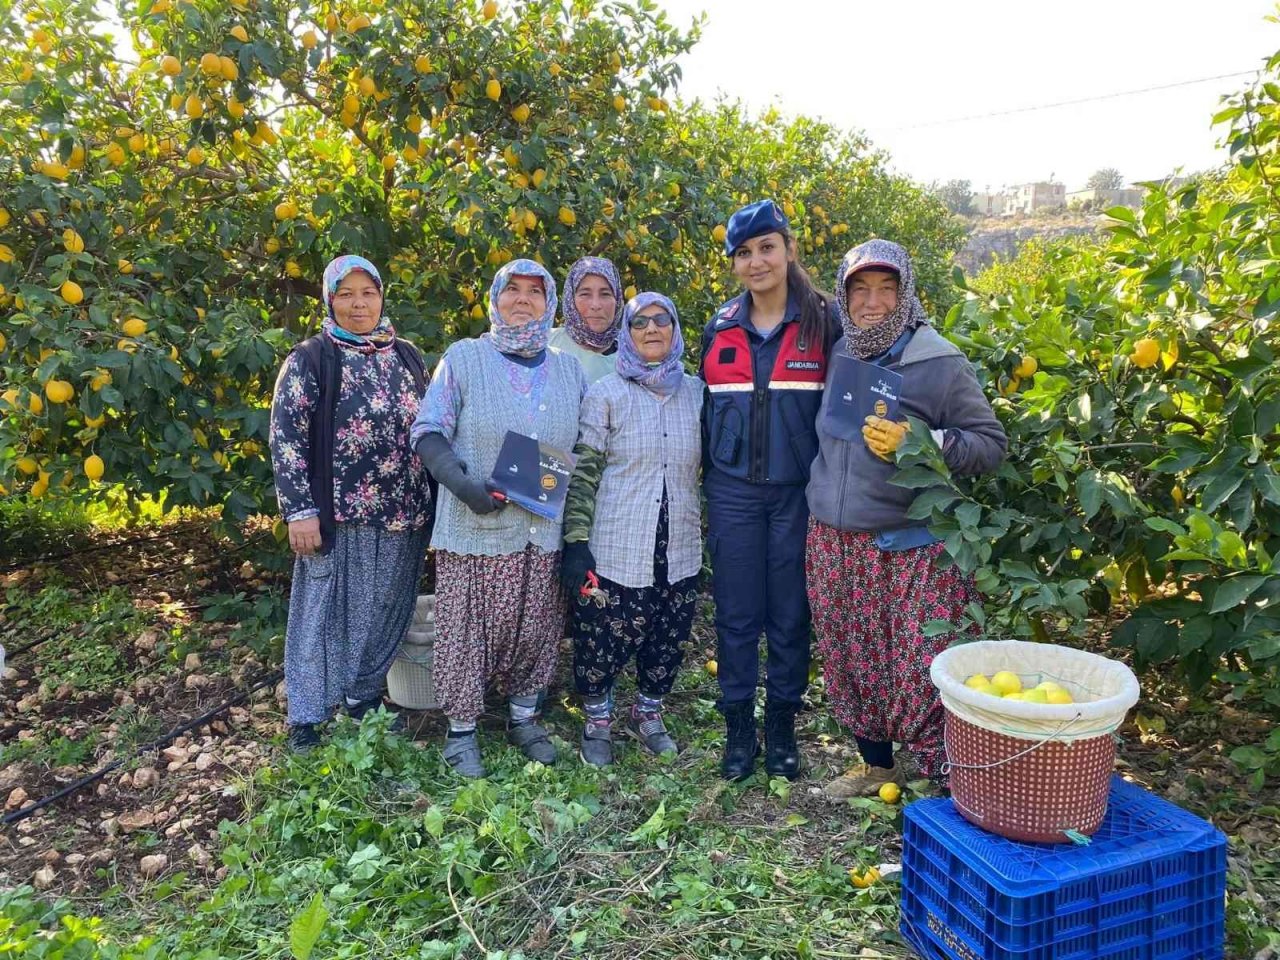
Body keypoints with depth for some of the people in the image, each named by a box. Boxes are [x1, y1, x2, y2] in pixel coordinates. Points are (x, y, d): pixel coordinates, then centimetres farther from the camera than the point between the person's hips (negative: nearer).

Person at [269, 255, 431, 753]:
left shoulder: (406, 356, 10)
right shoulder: (310, 360, -4)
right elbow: (286, 438, -8)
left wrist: (433, 501, 12)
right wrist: (301, 510, -14)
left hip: (404, 514, 5)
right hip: (338, 516, -4)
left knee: (384, 612, 15)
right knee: (325, 613, 5)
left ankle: (364, 695, 34)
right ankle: (307, 717, 20)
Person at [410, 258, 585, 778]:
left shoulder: (570, 370, 11)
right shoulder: (463, 358, 0)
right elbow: (428, 433, -3)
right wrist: (462, 483, -21)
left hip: (547, 531, 4)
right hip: (477, 525, -3)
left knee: (536, 630, 13)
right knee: (468, 631, 4)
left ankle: (524, 716, 33)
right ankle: (461, 730, 22)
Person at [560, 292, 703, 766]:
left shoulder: (696, 393, 7)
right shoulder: (606, 394, -3)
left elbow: (710, 468, 16)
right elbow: (582, 473, -6)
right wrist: (575, 542, -11)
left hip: (679, 553, 4)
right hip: (615, 551, -3)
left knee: (668, 643, 13)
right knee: (604, 643, 5)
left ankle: (648, 714, 38)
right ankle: (597, 722, 30)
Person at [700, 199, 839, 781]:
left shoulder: (822, 321, -1)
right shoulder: (720, 328, 8)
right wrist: (705, 483, 14)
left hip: (797, 490, -2)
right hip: (732, 491, 2)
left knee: (790, 613, 7)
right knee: (736, 614, 6)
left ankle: (782, 731, 23)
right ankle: (739, 731, 20)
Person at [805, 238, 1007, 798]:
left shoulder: (939, 363, -8)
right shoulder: (839, 356, 7)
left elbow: (990, 445, -6)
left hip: (910, 547, -5)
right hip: (835, 543, 5)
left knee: (921, 672, -6)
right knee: (850, 661, 14)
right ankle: (876, 764, 35)